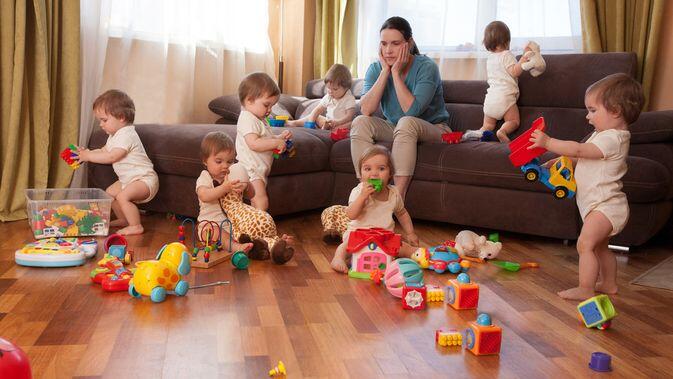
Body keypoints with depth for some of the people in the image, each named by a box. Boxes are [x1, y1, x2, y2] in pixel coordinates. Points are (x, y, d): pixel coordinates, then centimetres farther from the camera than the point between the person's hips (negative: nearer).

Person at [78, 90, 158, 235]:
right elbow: (103, 151, 16)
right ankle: (123, 219, 30)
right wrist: (87, 152, -2)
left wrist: (88, 156, -22)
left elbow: (111, 157, -29)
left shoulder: (127, 136, -23)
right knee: (110, 192, 17)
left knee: (122, 196, -29)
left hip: (145, 178, -11)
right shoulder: (115, 136, 11)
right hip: (129, 179, 11)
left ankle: (136, 226, -18)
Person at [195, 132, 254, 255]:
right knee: (207, 230, -37)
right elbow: (205, 196, -24)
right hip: (211, 221, -5)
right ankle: (234, 246, -56)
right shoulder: (204, 179, -2)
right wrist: (225, 188, -35)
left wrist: (245, 186, -14)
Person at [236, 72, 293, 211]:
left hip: (259, 171, 11)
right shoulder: (248, 119, -14)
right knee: (261, 202, -18)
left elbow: (265, 140, 30)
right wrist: (277, 142, -21)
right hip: (250, 171, -11)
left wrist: (279, 137, 13)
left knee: (260, 203, 11)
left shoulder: (258, 120, 19)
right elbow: (254, 143, -27)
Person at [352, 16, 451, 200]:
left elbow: (411, 111, -30)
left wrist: (396, 72, -25)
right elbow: (366, 110, -20)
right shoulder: (376, 68, -4)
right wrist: (385, 71, -21)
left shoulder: (426, 67, -17)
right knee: (360, 122, -21)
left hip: (433, 129, -4)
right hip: (395, 129, 5)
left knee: (406, 123, -36)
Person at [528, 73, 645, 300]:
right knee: (600, 247, 21)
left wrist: (547, 142, -26)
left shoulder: (612, 139, -22)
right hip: (604, 204, 11)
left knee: (585, 244, -14)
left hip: (605, 206, -11)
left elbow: (578, 150, -29)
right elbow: (581, 155, 21)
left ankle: (585, 290, -11)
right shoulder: (607, 135, 13)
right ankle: (609, 283, 34)